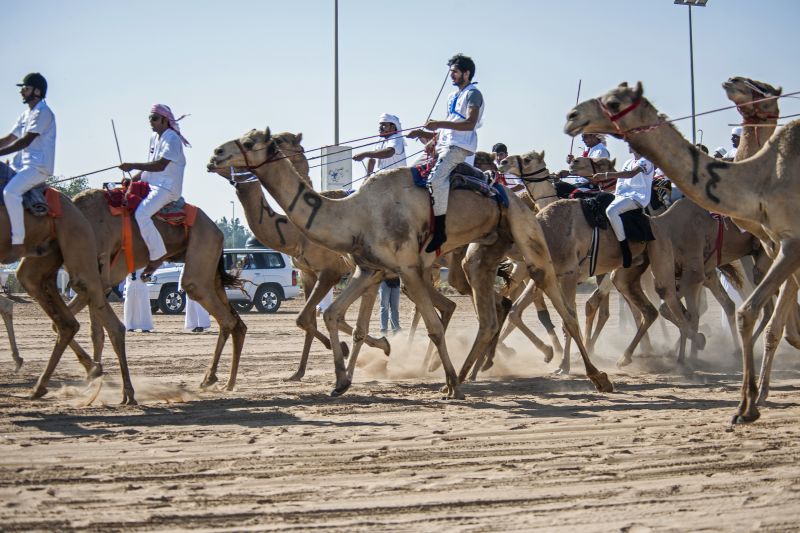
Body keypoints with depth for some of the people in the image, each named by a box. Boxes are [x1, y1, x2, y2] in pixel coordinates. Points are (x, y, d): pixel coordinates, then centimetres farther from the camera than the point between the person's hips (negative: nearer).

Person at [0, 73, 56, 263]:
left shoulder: (42, 112, -8)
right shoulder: (26, 115, 21)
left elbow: (25, 141, -16)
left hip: (38, 166, -10)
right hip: (23, 165, 10)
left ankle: (18, 243, -33)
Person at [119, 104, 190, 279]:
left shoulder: (171, 139, -13)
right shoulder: (154, 137, 16)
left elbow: (160, 165, -24)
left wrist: (133, 166, -24)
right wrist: (134, 178, 10)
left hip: (167, 187, -11)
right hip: (151, 184, 11)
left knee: (141, 214, -30)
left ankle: (158, 255, -21)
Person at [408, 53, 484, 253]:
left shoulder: (473, 94, -3)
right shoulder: (452, 96, 25)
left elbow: (469, 124, -17)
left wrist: (439, 124, -19)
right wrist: (423, 133, 15)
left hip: (461, 146, -10)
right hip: (444, 144, 10)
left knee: (436, 178, -29)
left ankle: (440, 229, -31)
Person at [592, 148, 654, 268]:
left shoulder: (646, 161, -8)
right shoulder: (628, 162, 19)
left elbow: (631, 173, -24)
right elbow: (620, 179, 24)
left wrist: (606, 175, -30)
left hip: (637, 197, -10)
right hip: (622, 195, 10)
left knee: (611, 211, -34)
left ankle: (625, 249, -31)